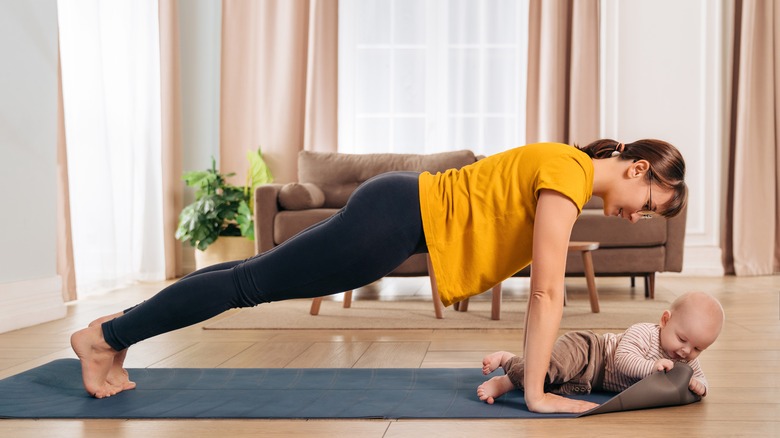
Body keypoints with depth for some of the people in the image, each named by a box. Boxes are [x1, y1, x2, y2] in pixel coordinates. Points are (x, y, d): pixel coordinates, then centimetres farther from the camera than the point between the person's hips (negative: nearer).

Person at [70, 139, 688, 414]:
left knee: (261, 276, 15)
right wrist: (537, 393, -17)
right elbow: (547, 294, -21)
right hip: (394, 219, -9)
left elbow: (545, 290, 16)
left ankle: (120, 329, 27)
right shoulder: (569, 177, -19)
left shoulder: (570, 168, 10)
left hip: (405, 208, 9)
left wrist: (539, 363, 16)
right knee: (253, 284, -1)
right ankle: (105, 336, 11)